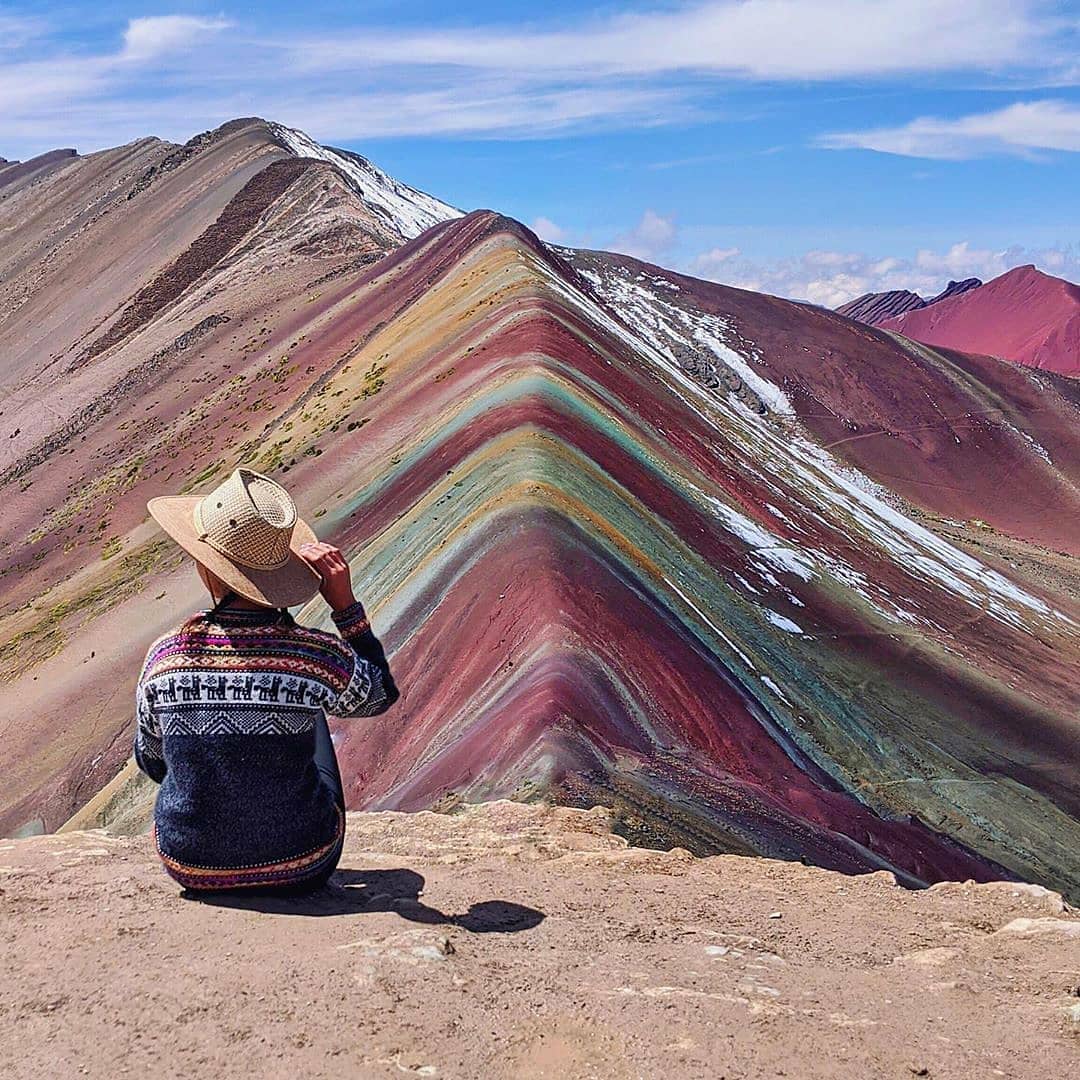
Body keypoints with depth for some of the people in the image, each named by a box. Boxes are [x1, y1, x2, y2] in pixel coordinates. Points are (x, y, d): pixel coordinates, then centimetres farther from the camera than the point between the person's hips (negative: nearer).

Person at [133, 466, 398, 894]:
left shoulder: (166, 656, -17)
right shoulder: (317, 655, -22)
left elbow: (151, 762, 2)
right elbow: (380, 695, 2)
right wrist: (345, 602, -5)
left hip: (191, 868, 1)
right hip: (301, 869, -1)